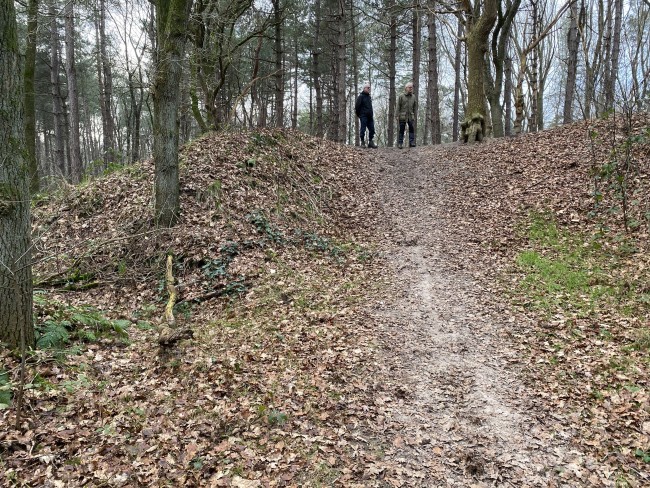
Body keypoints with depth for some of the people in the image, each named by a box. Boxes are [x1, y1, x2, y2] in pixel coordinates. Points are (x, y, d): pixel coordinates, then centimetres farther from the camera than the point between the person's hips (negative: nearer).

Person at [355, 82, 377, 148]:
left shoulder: (369, 97, 19)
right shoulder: (361, 96, -5)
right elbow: (357, 106, -8)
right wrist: (358, 114, -4)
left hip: (369, 117, 7)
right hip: (363, 116, -7)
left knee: (372, 129, 4)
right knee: (363, 129, -3)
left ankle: (371, 142, 11)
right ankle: (362, 142, 2)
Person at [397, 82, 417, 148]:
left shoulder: (413, 97, 10)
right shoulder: (401, 96, 0)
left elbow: (415, 106, 14)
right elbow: (398, 106, -1)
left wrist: (414, 115, 8)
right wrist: (398, 115, -6)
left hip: (411, 116, 3)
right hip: (402, 116, -3)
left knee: (412, 129, -4)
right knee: (402, 130, 0)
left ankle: (411, 142, -1)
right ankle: (400, 143, 6)